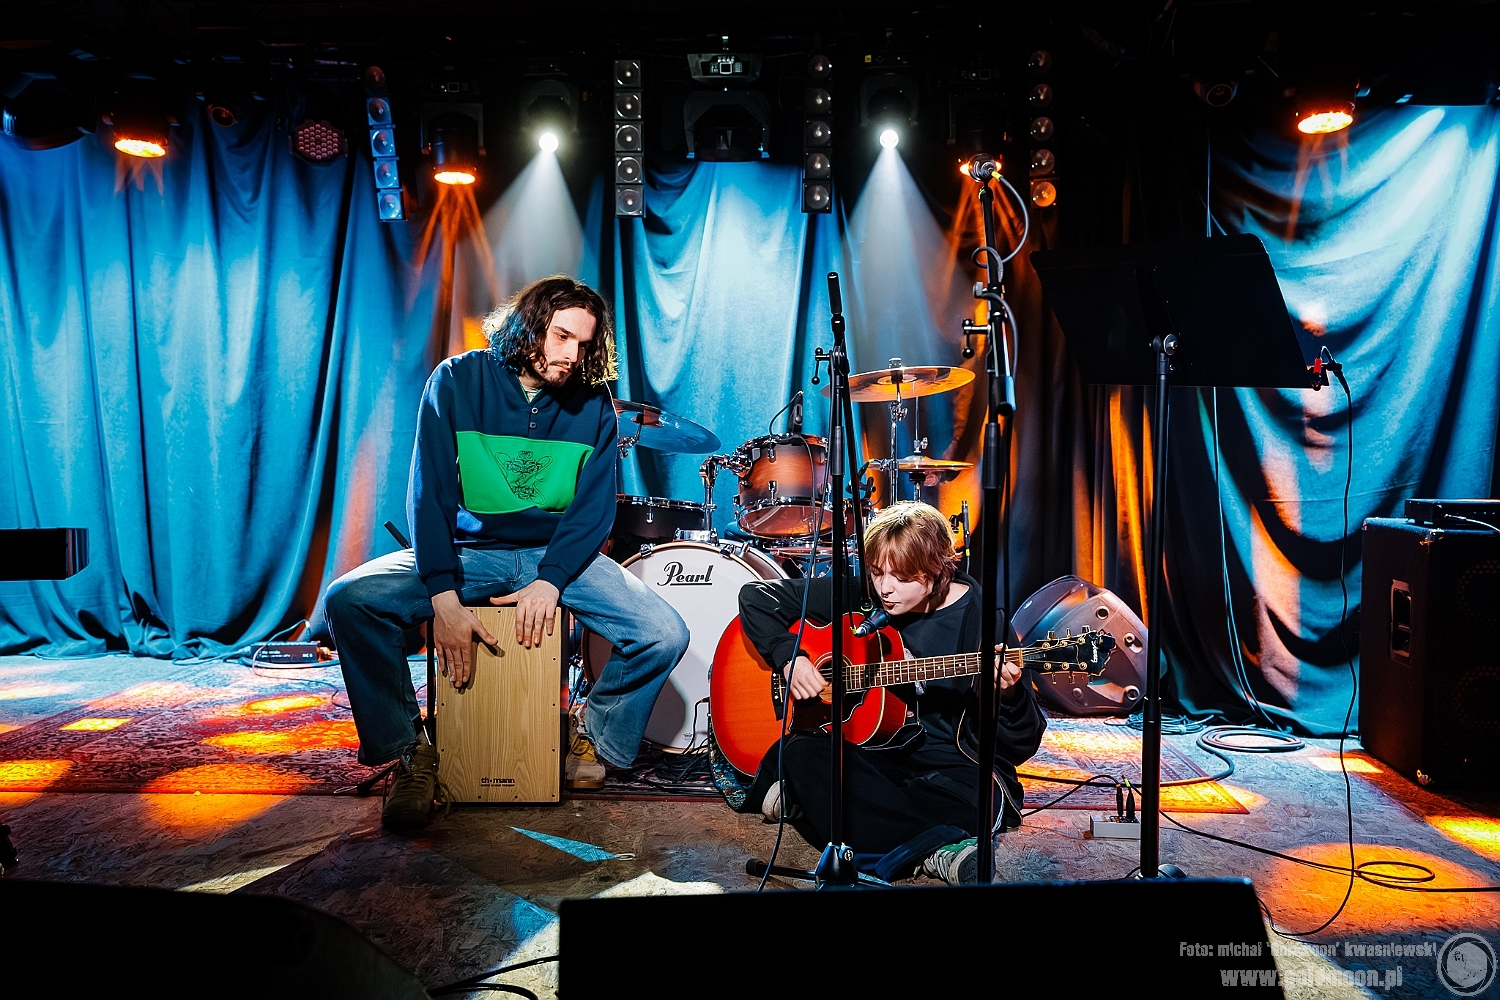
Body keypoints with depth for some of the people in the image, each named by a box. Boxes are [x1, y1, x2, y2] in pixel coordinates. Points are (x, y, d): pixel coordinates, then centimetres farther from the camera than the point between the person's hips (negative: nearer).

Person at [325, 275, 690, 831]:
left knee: (665, 636, -20)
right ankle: (408, 749, -4)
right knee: (349, 600, -25)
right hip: (467, 550, -1)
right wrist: (444, 597, -23)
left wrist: (550, 581, -21)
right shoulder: (458, 382, -7)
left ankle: (597, 736, 10)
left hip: (559, 553, 1)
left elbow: (595, 507, -4)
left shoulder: (593, 403, -2)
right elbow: (429, 494, -12)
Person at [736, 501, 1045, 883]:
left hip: (950, 763, -3)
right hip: (869, 750, 3)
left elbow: (1022, 745, -11)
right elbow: (756, 596, 3)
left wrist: (1007, 696, -32)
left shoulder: (977, 615, -10)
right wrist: (790, 657, -11)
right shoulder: (860, 595, -3)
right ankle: (934, 848, -28)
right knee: (802, 752, -29)